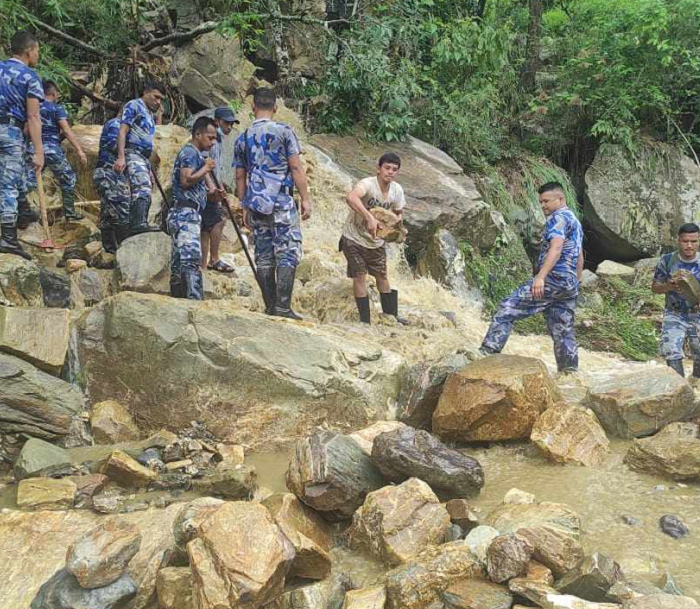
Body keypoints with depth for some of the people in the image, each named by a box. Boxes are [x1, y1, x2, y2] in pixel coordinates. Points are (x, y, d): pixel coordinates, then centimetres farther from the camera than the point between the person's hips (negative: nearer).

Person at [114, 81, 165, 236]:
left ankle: (133, 229, 8)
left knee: (143, 191, 6)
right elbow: (123, 131, -9)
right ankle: (140, 223, -42)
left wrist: (149, 169, 28)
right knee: (143, 188, -27)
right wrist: (121, 157, -22)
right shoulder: (134, 105, 2)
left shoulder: (150, 114, 28)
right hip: (133, 153, -9)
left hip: (144, 156, 9)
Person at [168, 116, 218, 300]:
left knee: (178, 264, 7)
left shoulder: (195, 154, 25)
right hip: (186, 214, -10)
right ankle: (195, 301, -27)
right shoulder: (190, 152, -6)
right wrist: (206, 168, -9)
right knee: (192, 260, -19)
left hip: (184, 215, 10)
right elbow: (186, 180, -21)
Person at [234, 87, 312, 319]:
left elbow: (240, 177, 14)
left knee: (263, 257, 8)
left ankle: (270, 307, 10)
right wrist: (306, 199, -2)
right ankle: (283, 307, -10)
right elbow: (296, 167, -6)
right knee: (288, 254, -3)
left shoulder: (243, 138, 11)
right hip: (282, 203, -5)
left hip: (255, 205, 5)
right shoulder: (284, 131, -2)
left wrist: (245, 207, 20)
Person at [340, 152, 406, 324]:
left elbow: (398, 213, 8)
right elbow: (350, 197, -51)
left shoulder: (397, 190, -9)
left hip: (376, 241, 5)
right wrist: (369, 217, -61)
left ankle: (391, 316, 28)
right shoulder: (368, 184, -29)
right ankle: (365, 320, 7)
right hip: (354, 238, -5)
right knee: (360, 277, -5)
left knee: (382, 276, 14)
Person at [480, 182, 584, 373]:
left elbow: (556, 248, -23)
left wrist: (540, 277, -33)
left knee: (508, 307, -13)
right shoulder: (575, 221, 26)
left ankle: (488, 352, -21)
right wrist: (574, 284, 30)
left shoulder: (558, 217, -6)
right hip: (569, 285, 10)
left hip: (553, 279, -10)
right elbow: (579, 259, 29)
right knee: (563, 331, 11)